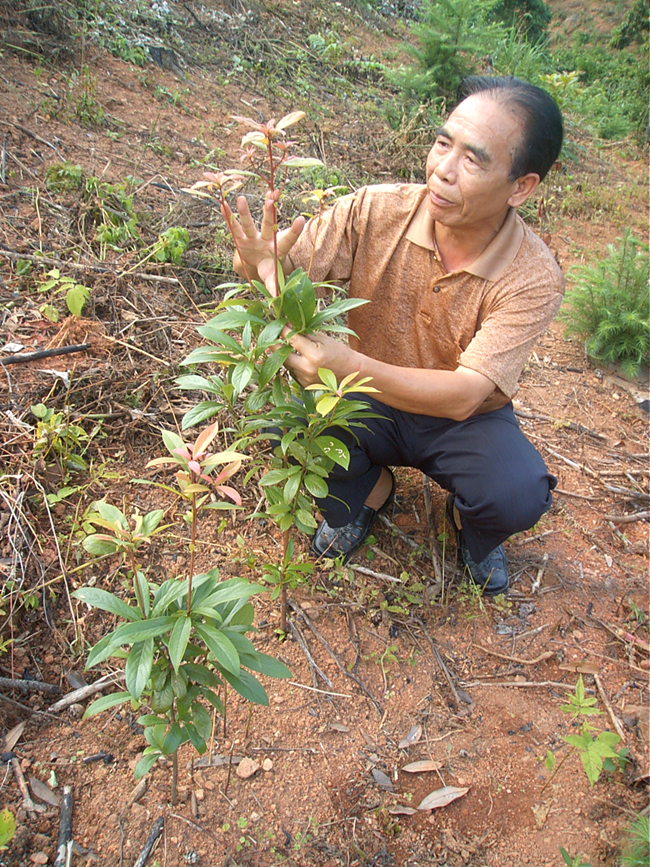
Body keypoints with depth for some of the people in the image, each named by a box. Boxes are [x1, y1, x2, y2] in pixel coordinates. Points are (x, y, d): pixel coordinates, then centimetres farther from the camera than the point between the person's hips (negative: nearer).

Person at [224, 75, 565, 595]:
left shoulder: (534, 278, -23)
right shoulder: (376, 211, -18)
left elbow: (462, 396, -32)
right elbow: (280, 266, -16)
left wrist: (350, 365, -46)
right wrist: (260, 263, -42)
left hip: (466, 419, -1)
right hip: (370, 403, 2)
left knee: (517, 495, -30)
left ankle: (471, 525, 10)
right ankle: (367, 489, 7)